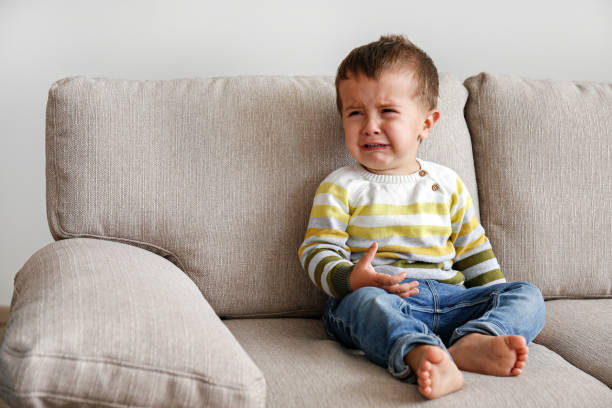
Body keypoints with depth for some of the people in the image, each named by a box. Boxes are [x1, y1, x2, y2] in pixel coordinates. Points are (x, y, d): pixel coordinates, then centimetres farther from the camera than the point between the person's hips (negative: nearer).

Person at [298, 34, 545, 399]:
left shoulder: (447, 184, 17)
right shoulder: (339, 188, 7)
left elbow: (475, 252, 23)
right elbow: (317, 251, 0)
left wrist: (501, 305, 14)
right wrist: (350, 278, -21)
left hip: (449, 297, 4)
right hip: (376, 294, -4)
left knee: (527, 295, -13)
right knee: (367, 301, -37)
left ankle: (474, 342, -42)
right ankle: (420, 355, -65)